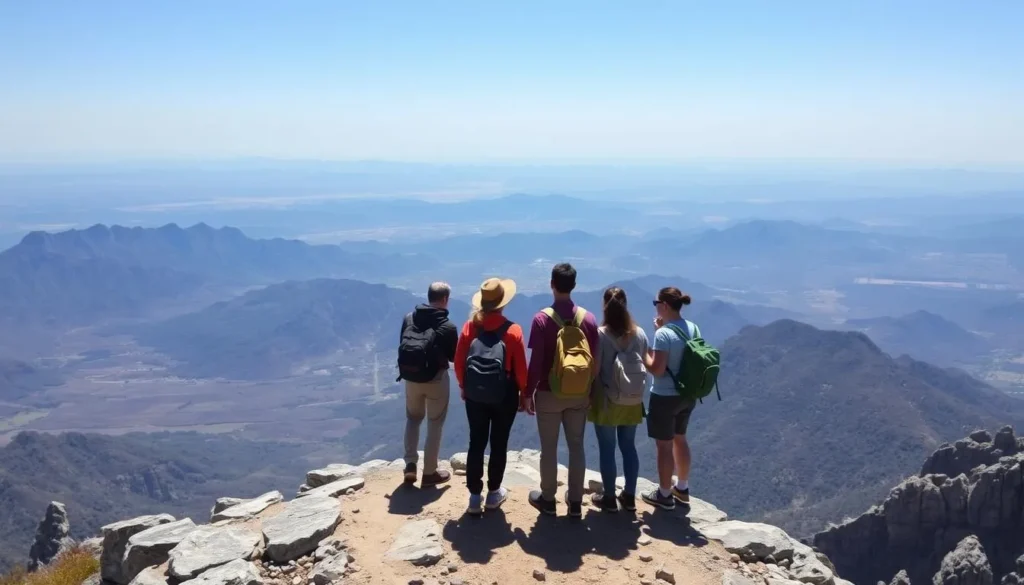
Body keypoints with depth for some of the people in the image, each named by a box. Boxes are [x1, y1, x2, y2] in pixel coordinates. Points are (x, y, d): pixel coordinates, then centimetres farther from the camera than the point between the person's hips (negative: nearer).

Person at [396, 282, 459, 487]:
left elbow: (402, 346, 6)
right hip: (436, 378, -4)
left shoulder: (409, 318, -1)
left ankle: (410, 465, 16)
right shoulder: (448, 327, -12)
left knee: (413, 418, 23)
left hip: (410, 376, 4)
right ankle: (429, 473, 16)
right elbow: (453, 357, -2)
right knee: (435, 424, 10)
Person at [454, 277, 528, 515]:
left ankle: (474, 496, 13)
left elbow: (459, 361, 0)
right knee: (499, 444, 11)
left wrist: (463, 386, 15)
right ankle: (494, 493, 21)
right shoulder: (512, 330, -11)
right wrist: (524, 393, 4)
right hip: (504, 396, -2)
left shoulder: (470, 327, -4)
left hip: (475, 395, 2)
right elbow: (520, 367, -10)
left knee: (476, 444, 9)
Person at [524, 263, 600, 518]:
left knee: (549, 448, 10)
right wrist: (591, 391, 12)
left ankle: (547, 499, 22)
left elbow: (536, 362, -13)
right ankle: (575, 501, 21)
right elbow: (596, 359, 0)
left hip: (549, 394, -3)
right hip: (579, 395, 3)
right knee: (576, 446, 13)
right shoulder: (588, 318, -4)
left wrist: (528, 393, -1)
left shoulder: (542, 318, -14)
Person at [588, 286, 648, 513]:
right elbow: (644, 366, 5)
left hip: (606, 402, -4)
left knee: (607, 449, 8)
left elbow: (593, 370, -13)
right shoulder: (639, 334, -3)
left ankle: (609, 498, 18)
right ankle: (629, 497, 25)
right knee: (629, 447, 16)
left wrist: (590, 397, -1)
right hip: (633, 403, 4)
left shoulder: (600, 334, -16)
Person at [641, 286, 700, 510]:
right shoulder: (693, 328, 0)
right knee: (680, 440, 23)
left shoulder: (663, 334, -23)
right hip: (687, 395, 8)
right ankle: (682, 489, 37)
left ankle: (665, 495, 20)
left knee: (664, 445, 7)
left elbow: (657, 369, -23)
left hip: (665, 397, -8)